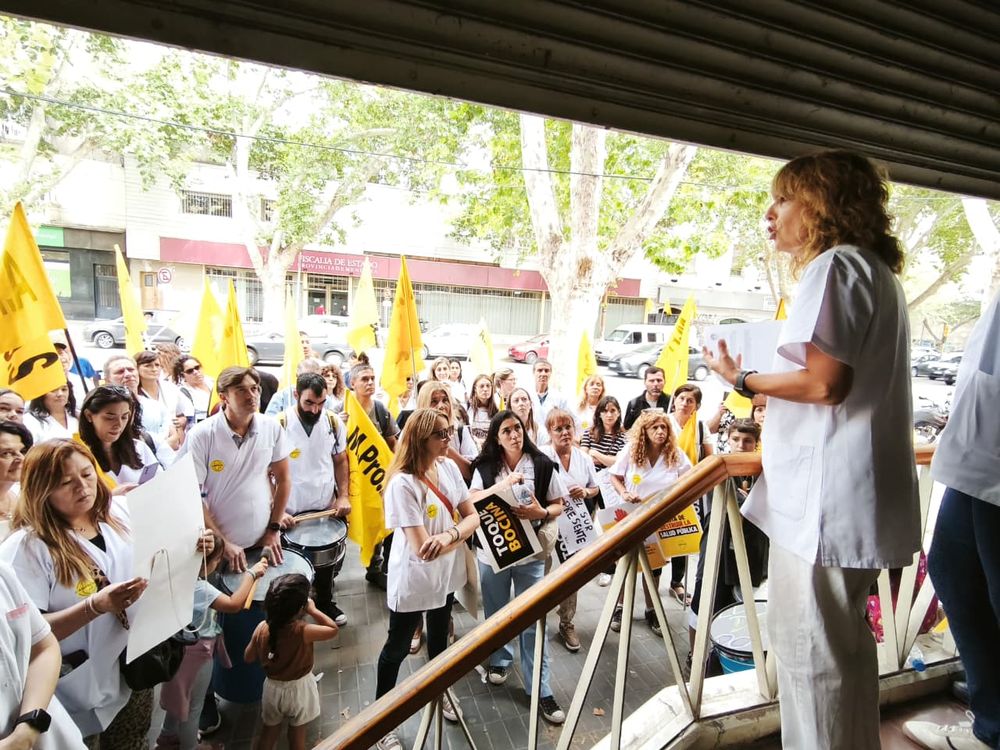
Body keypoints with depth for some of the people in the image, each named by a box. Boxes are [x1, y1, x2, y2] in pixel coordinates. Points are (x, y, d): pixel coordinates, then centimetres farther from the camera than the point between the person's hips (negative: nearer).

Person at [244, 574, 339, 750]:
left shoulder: (262, 629, -21)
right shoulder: (303, 631, -33)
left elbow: (248, 658, -4)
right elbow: (333, 629, -18)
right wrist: (313, 610, -15)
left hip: (273, 688, 3)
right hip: (299, 689, -3)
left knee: (269, 732, 26)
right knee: (297, 735, 21)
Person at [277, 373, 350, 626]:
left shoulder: (333, 421, -6)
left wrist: (343, 496, -4)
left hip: (327, 509, 3)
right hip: (291, 513, -3)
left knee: (327, 563, 21)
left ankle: (325, 602, 44)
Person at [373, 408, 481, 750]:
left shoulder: (448, 467, -7)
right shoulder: (402, 483, -28)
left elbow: (472, 517, -6)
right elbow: (423, 549, -29)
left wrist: (449, 535, -26)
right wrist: (461, 533, -16)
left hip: (446, 574, 6)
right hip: (413, 580, -6)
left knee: (439, 637, 28)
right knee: (397, 648, 17)